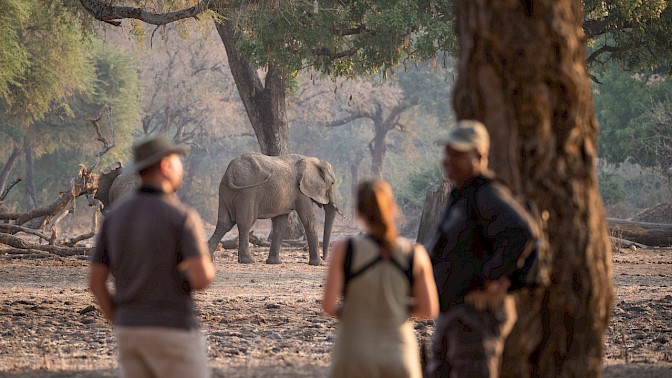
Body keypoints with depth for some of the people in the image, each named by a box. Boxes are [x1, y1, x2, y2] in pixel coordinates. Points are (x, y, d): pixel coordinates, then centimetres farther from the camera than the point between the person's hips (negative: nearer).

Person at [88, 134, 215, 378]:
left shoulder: (116, 215, 6)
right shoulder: (182, 216, -12)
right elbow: (202, 279, -22)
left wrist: (121, 327, 17)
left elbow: (95, 281, 7)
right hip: (172, 334, -6)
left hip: (131, 331, 6)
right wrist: (206, 270, 4)